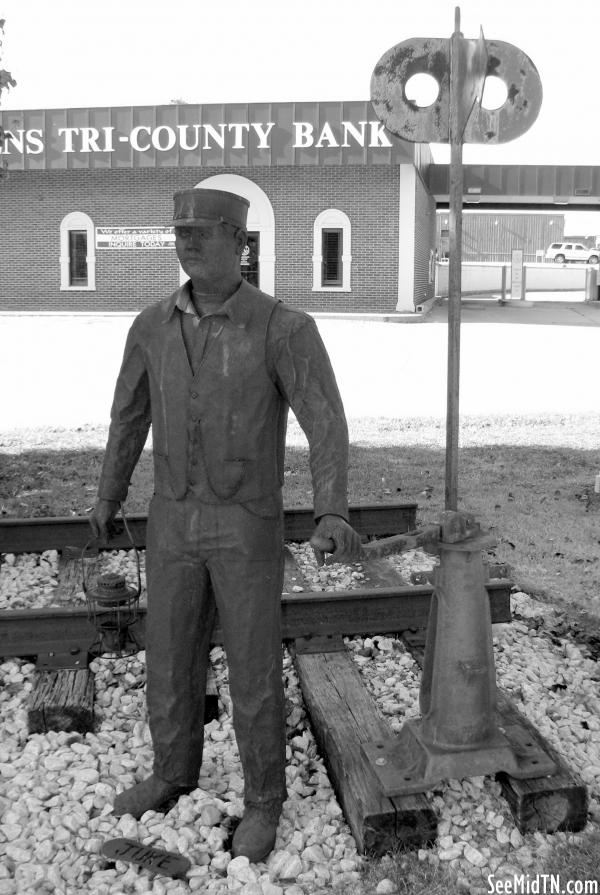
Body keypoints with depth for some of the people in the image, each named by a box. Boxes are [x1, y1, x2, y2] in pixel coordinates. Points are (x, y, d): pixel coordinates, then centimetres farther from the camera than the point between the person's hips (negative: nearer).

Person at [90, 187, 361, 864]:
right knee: (170, 656, 16)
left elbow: (327, 427, -22)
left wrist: (333, 516, -39)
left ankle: (262, 797, 28)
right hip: (175, 521, 5)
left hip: (248, 525, -4)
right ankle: (174, 772, 40)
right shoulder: (154, 325, 0)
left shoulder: (287, 328, -15)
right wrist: (108, 495, 24)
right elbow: (131, 412, 14)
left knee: (253, 669, 5)